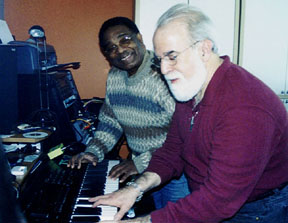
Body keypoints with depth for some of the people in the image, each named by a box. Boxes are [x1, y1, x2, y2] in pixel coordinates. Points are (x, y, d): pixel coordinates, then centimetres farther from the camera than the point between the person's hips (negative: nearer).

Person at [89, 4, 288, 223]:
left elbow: (219, 200, -30)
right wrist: (136, 188, -8)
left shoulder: (245, 109, -30)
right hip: (205, 202, 7)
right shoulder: (190, 88, 0)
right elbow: (173, 150, 7)